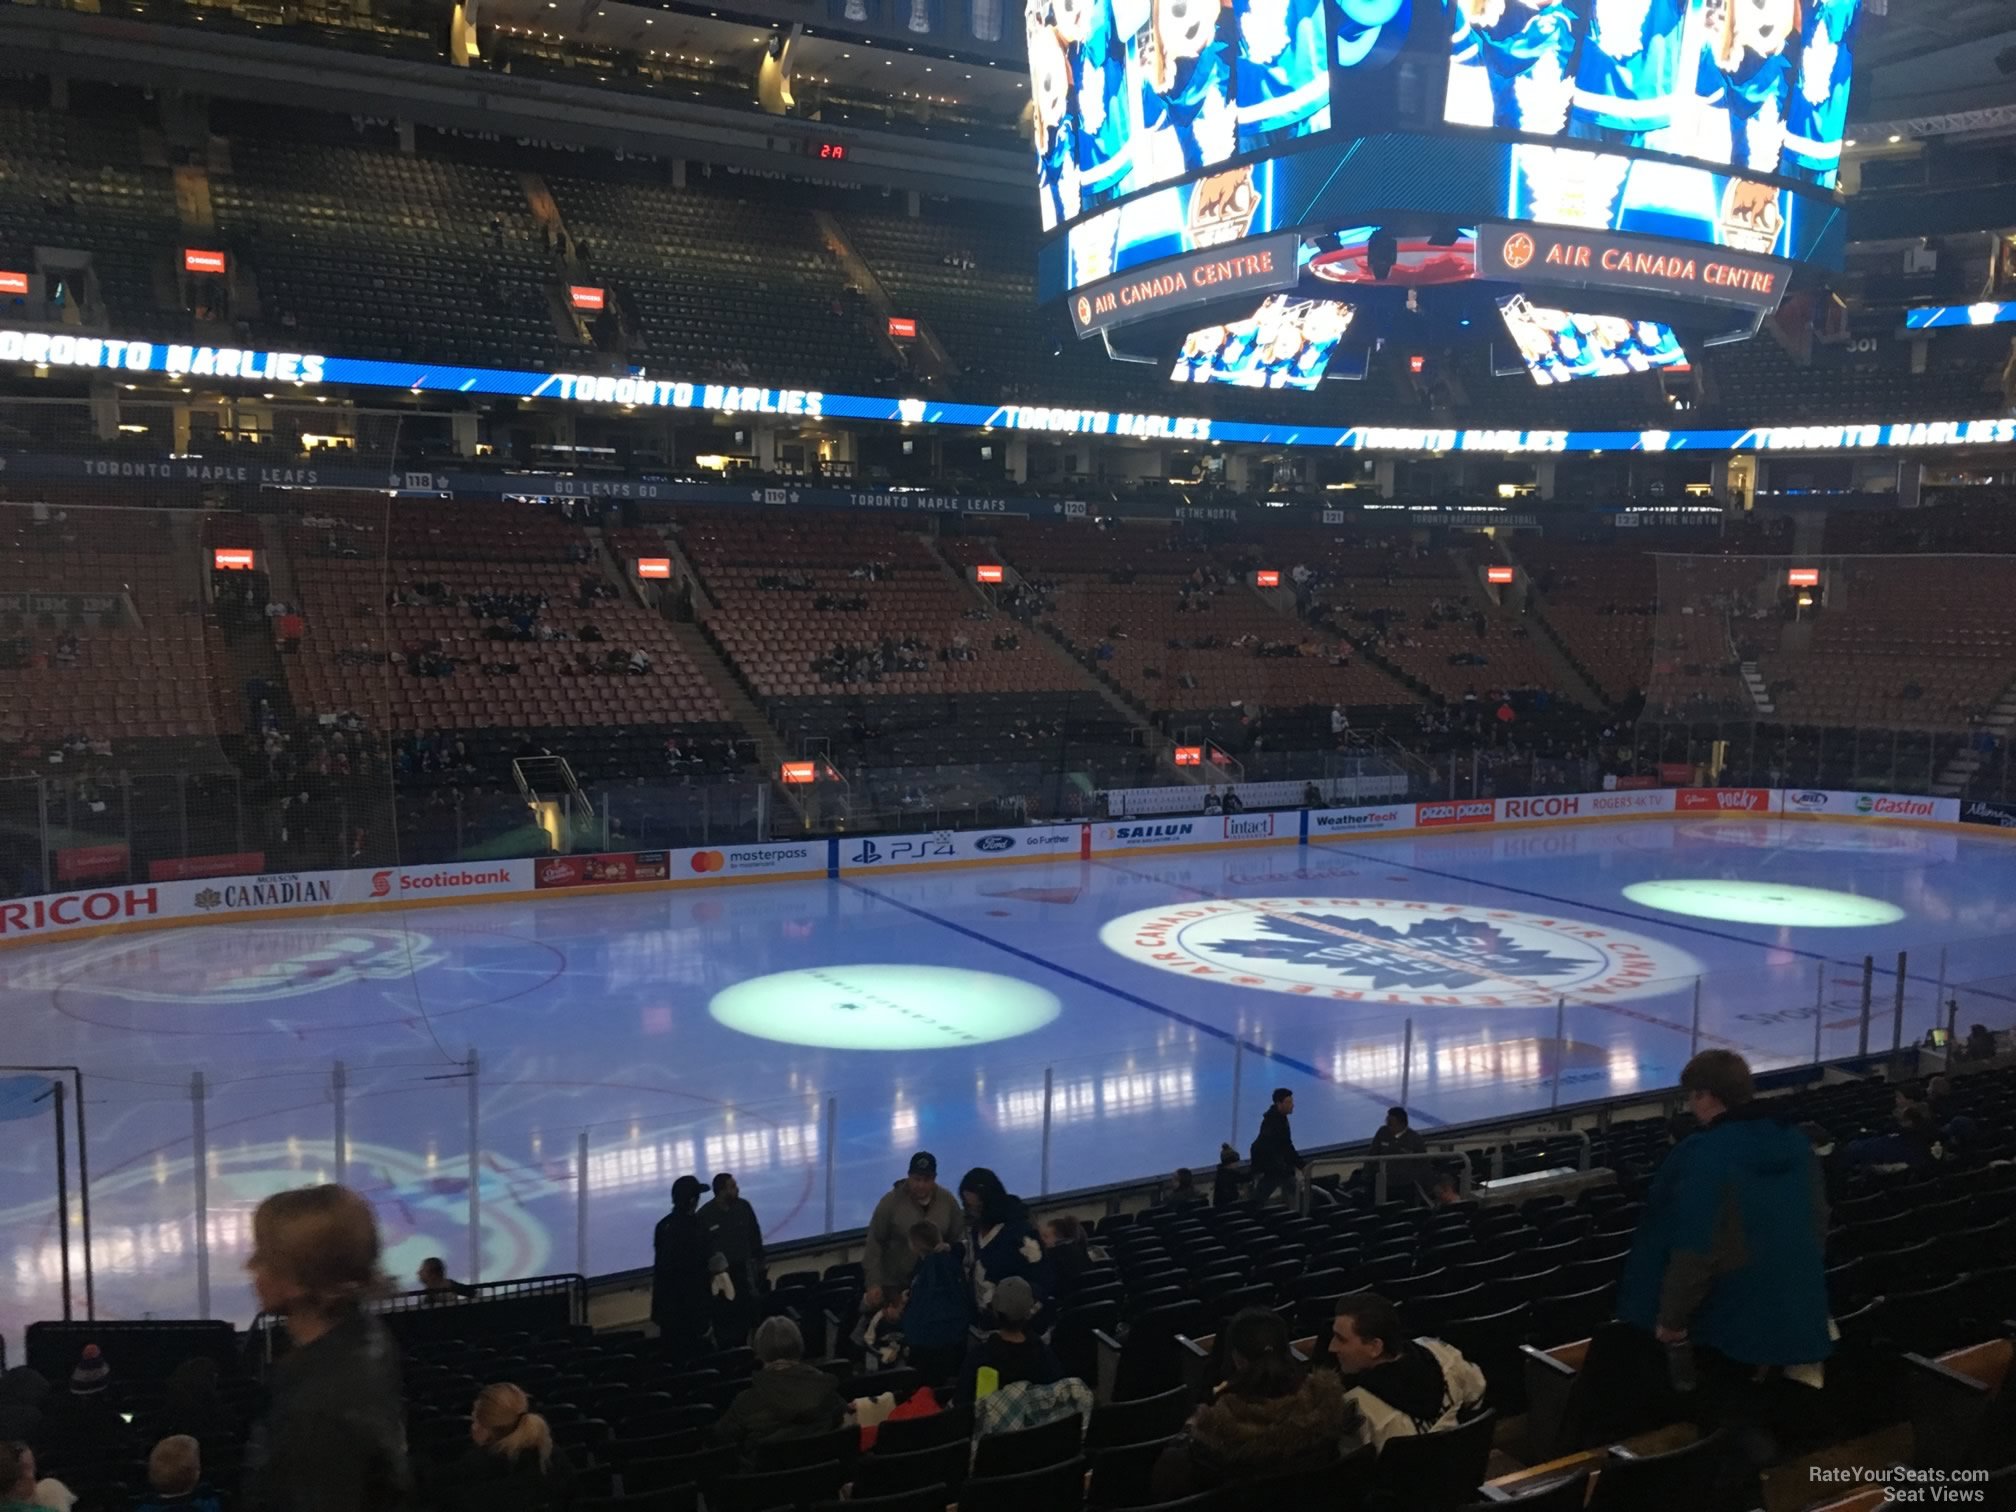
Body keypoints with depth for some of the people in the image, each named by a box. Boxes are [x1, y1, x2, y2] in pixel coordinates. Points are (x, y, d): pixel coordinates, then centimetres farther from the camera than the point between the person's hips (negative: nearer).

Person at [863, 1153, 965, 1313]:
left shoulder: (948, 1201, -3)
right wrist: (873, 1283, -15)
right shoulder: (891, 1201, -11)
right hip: (893, 1285, -2)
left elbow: (958, 1240, 4)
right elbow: (874, 1244, -10)